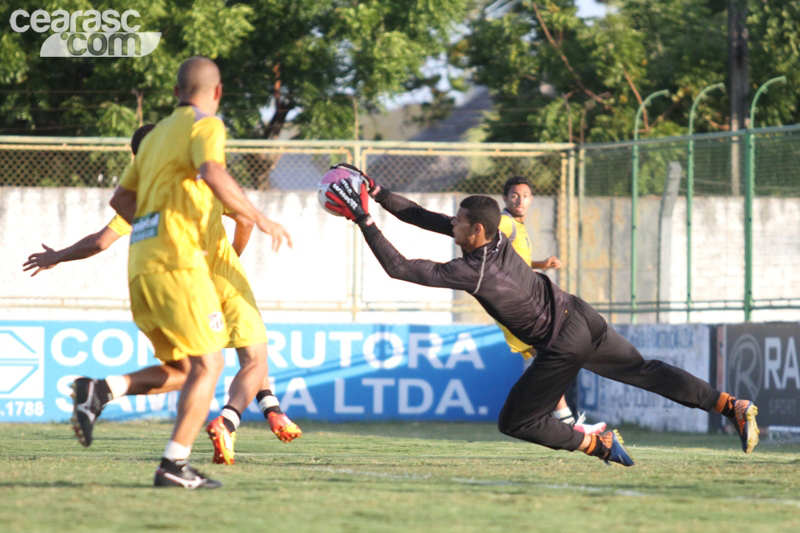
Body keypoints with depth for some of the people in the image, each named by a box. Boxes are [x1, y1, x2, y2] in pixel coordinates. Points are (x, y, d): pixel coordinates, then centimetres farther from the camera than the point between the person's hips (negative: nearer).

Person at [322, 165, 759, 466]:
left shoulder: (472, 271, -24)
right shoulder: (496, 239, -2)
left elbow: (399, 267, -22)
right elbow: (424, 218, 6)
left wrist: (365, 222, -19)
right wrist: (378, 195, 2)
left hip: (563, 345, -8)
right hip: (582, 316, 8)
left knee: (514, 423, 6)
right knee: (643, 370, 20)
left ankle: (598, 445, 5)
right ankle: (733, 406, 16)